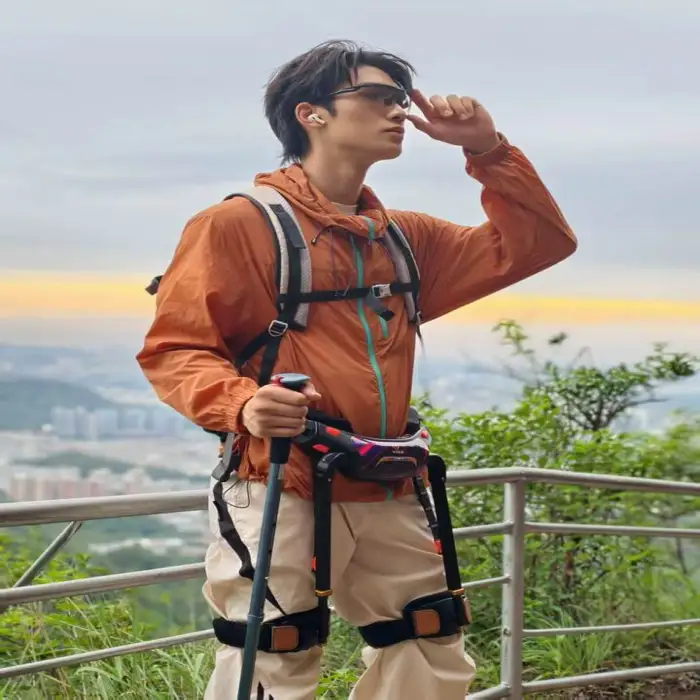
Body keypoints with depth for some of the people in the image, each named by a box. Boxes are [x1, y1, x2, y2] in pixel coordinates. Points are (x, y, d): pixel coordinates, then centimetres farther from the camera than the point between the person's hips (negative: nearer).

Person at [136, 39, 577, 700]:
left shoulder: (406, 238, 17)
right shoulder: (236, 224, -2)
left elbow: (537, 244, 17)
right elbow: (172, 349, -6)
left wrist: (488, 150, 6)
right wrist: (242, 403, -25)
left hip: (387, 502, 6)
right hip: (280, 498, -6)